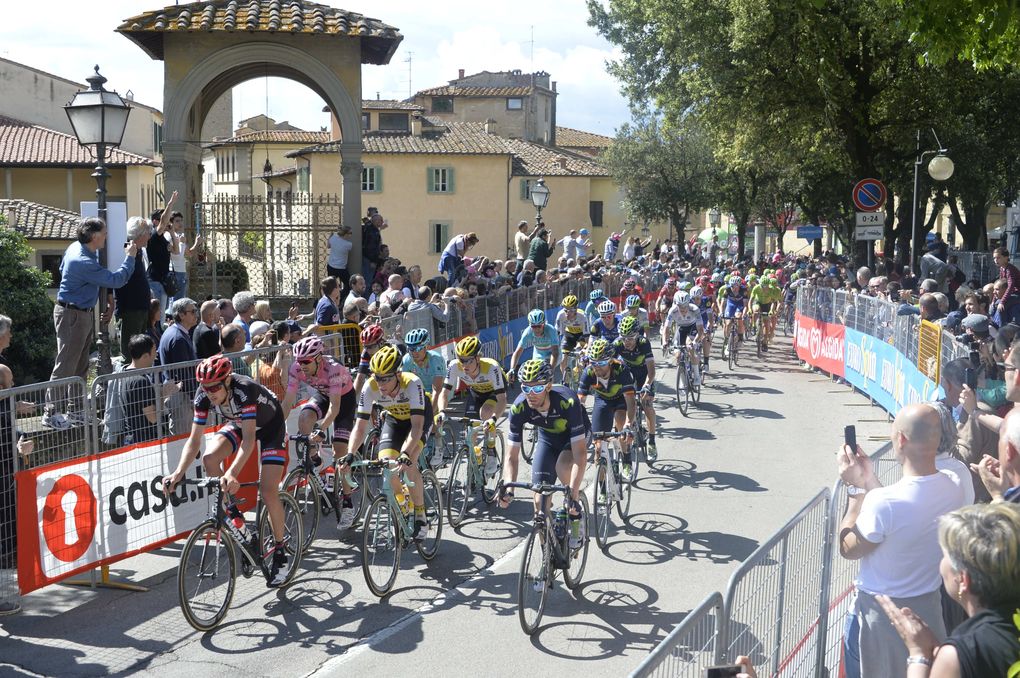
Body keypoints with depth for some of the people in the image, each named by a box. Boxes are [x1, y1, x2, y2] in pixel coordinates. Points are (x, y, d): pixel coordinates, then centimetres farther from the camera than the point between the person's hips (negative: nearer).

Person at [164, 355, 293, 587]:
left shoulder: (244, 390, -39)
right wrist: (178, 473, -34)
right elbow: (194, 440, -20)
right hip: (238, 422, 5)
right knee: (209, 458, -23)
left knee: (268, 492, -15)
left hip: (270, 425, -5)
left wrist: (232, 473, -57)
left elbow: (249, 438, -44)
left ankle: (280, 555, 2)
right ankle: (230, 511, 1)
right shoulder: (204, 396, -23)